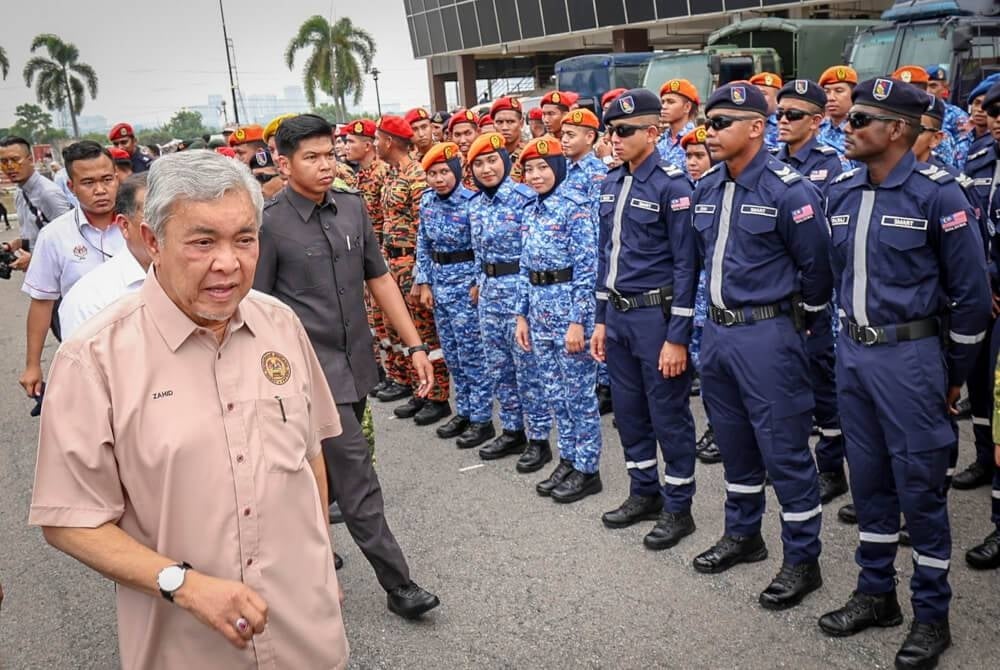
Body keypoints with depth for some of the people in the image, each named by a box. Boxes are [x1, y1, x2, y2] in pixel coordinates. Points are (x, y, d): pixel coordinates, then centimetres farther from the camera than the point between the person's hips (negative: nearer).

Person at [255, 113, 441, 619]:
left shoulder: (352, 206, 4)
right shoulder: (269, 223, -12)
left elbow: (379, 279, 10)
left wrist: (415, 345, 6)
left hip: (357, 365, 6)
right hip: (312, 368, -6)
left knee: (329, 470, 19)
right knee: (357, 480, -4)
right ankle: (397, 584, 5)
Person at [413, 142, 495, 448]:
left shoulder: (472, 202, -15)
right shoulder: (427, 201, 4)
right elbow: (424, 245, 10)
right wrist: (424, 283, 6)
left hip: (466, 281, -7)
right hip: (439, 281, 7)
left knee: (472, 353, -1)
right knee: (452, 353, 13)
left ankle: (482, 419, 10)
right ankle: (464, 411, 26)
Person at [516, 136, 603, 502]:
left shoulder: (576, 206, -11)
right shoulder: (531, 210, 12)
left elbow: (587, 268, -16)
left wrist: (578, 321, -19)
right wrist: (522, 314, 13)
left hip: (570, 306, -8)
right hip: (540, 308, 8)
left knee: (578, 392, 1)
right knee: (555, 392, 14)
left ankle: (587, 469, 12)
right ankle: (568, 459, 26)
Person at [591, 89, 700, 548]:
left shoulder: (672, 184, -14)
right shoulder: (610, 184, 8)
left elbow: (686, 264, -15)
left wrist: (677, 337, -17)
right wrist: (601, 319, 14)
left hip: (656, 314, -7)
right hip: (617, 315, 7)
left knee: (669, 415, 4)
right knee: (628, 411, 16)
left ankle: (678, 508, 18)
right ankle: (643, 494, 32)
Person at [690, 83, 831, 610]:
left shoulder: (788, 190, -16)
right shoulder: (705, 188, 5)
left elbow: (815, 266, -9)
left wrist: (798, 321, 3)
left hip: (767, 333, -7)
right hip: (717, 330, 7)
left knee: (784, 449, 1)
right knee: (733, 442, 19)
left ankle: (802, 560, 15)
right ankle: (742, 534, 36)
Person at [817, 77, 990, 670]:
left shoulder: (938, 193, -13)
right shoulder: (842, 191, 5)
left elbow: (971, 292, -8)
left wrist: (955, 374, -2)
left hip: (909, 354, -6)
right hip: (852, 353, 6)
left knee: (920, 487, 3)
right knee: (869, 480, 15)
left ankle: (932, 616, 18)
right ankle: (877, 593, 30)